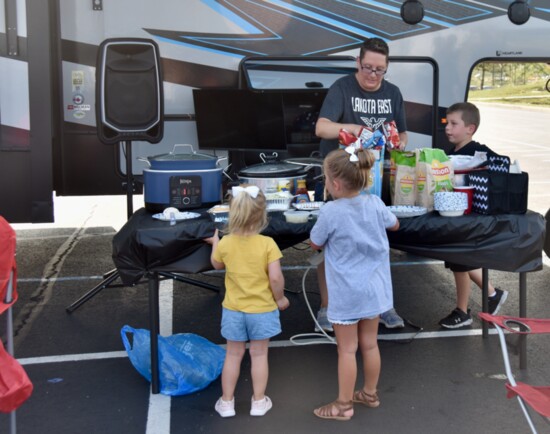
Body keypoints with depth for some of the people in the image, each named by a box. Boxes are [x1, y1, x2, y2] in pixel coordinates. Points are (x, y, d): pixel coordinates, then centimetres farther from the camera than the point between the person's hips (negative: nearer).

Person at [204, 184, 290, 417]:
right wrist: (280, 298, -2)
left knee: (233, 354, 15)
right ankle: (259, 402, 23)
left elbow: (217, 265, 10)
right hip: (262, 309, -2)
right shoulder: (268, 244, -19)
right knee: (259, 354, 13)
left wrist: (215, 243, 25)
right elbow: (276, 278, -20)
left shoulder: (225, 243, -10)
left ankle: (227, 402, 24)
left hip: (234, 310, 2)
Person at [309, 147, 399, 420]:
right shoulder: (375, 204, -6)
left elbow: (315, 244, -5)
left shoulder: (330, 212, -22)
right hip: (373, 288, 6)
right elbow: (394, 225, 15)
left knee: (347, 349, 6)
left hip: (347, 293, -5)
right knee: (369, 344, 18)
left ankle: (344, 405, 18)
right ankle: (370, 393, 34)